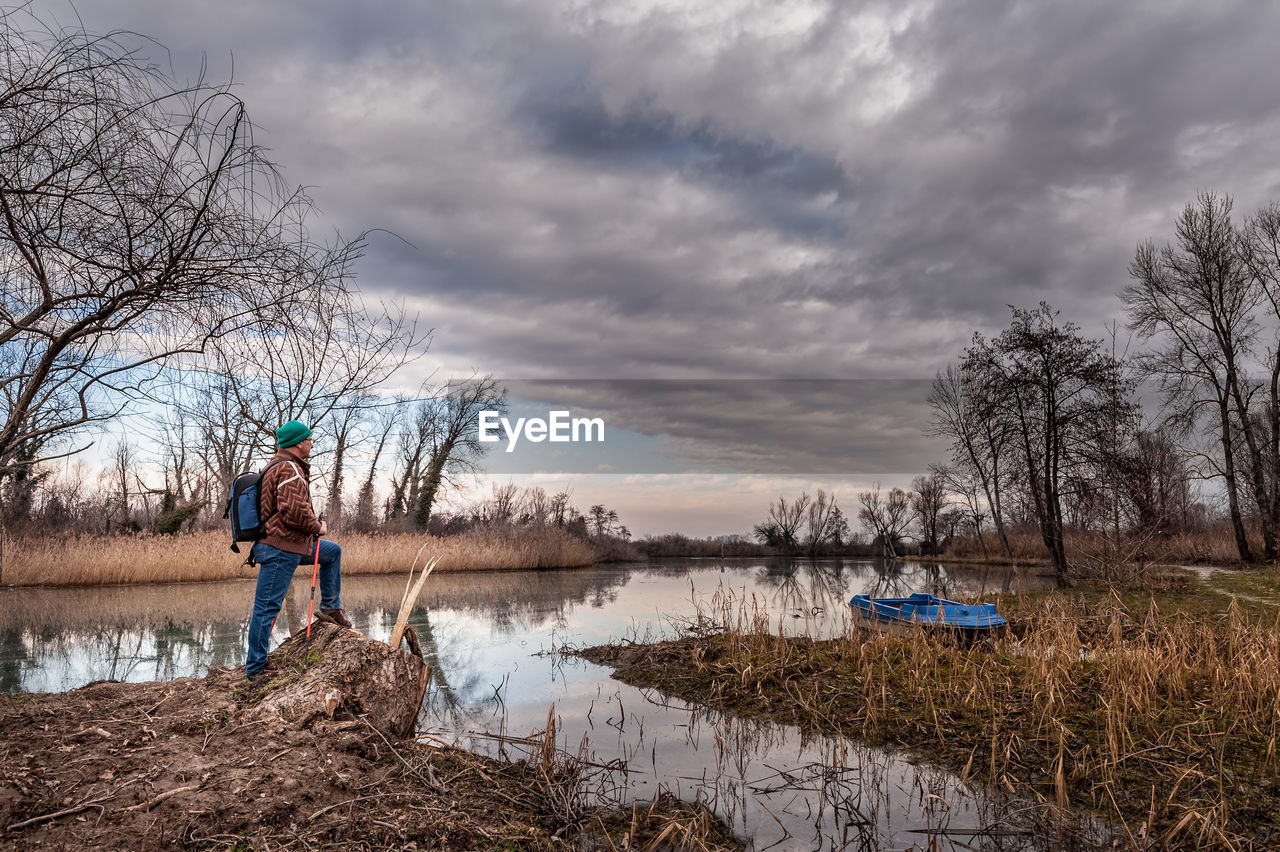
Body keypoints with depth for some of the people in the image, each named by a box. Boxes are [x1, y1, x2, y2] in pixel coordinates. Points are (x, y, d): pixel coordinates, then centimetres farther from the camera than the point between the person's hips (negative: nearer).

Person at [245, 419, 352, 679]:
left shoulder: (279, 466, 19)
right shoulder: (289, 469, -15)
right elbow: (293, 510, -26)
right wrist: (317, 527, -11)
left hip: (293, 545, 11)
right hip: (280, 549, -11)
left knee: (333, 551, 23)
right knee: (267, 607, -4)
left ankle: (330, 607, 25)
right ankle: (255, 667, 3)